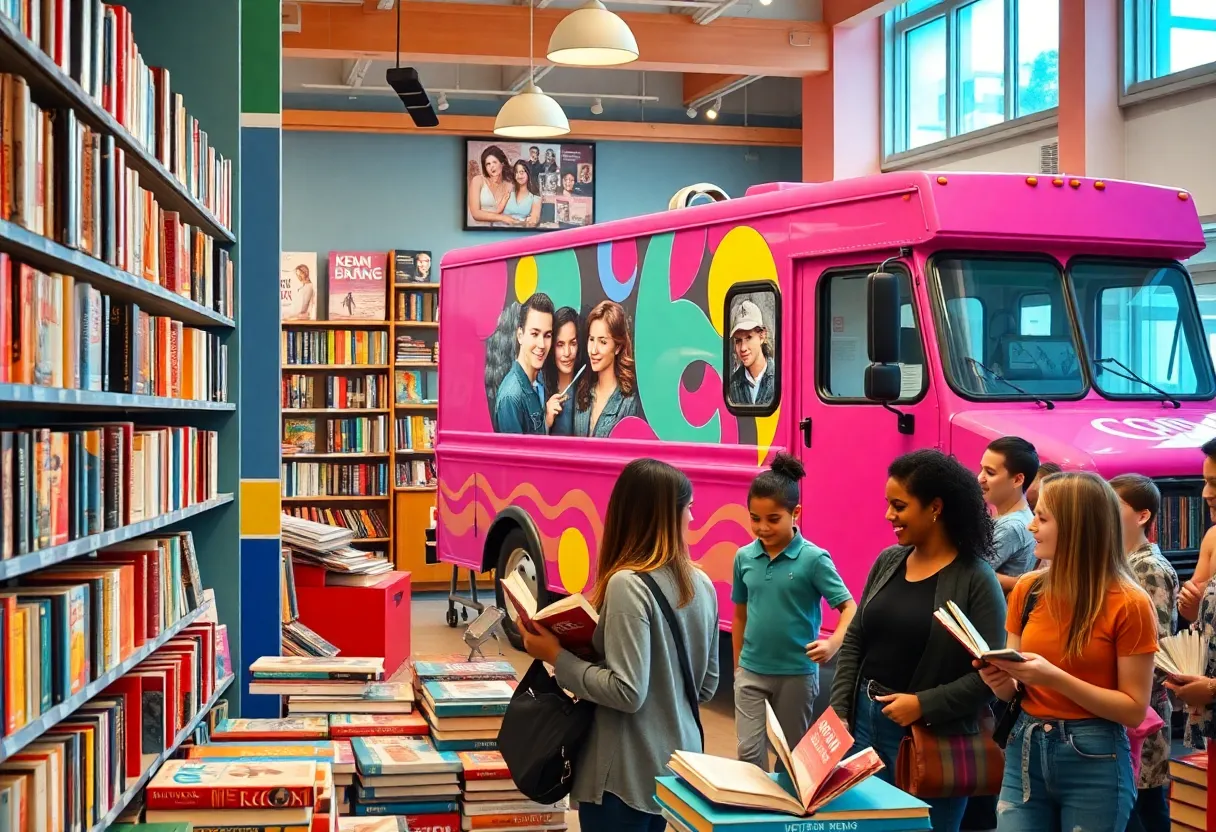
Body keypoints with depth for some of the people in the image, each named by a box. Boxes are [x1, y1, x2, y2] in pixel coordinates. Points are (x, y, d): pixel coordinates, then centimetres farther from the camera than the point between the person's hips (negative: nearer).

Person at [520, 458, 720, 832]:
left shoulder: (628, 584, -19)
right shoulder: (703, 586, 2)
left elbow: (628, 693, -22)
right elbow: (707, 686, 10)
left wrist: (557, 658, -13)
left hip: (628, 774, -7)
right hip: (679, 765, 7)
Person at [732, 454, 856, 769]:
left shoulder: (814, 559, -13)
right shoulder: (744, 557, -1)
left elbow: (850, 608, -13)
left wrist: (834, 643, -31)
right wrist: (737, 665, 13)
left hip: (797, 673, -2)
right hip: (751, 671, 3)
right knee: (749, 752, 0)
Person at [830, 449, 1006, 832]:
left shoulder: (976, 578, -12)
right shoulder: (888, 561, 5)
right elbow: (854, 641, 11)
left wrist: (924, 704, -19)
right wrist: (840, 714, 4)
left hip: (930, 736, -5)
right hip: (865, 720, 5)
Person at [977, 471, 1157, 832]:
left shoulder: (1129, 604, -10)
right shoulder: (1027, 590, 4)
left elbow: (1135, 709, -11)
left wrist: (1056, 678, -21)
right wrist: (1001, 679, -12)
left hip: (1094, 761, -4)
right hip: (1025, 751, 4)